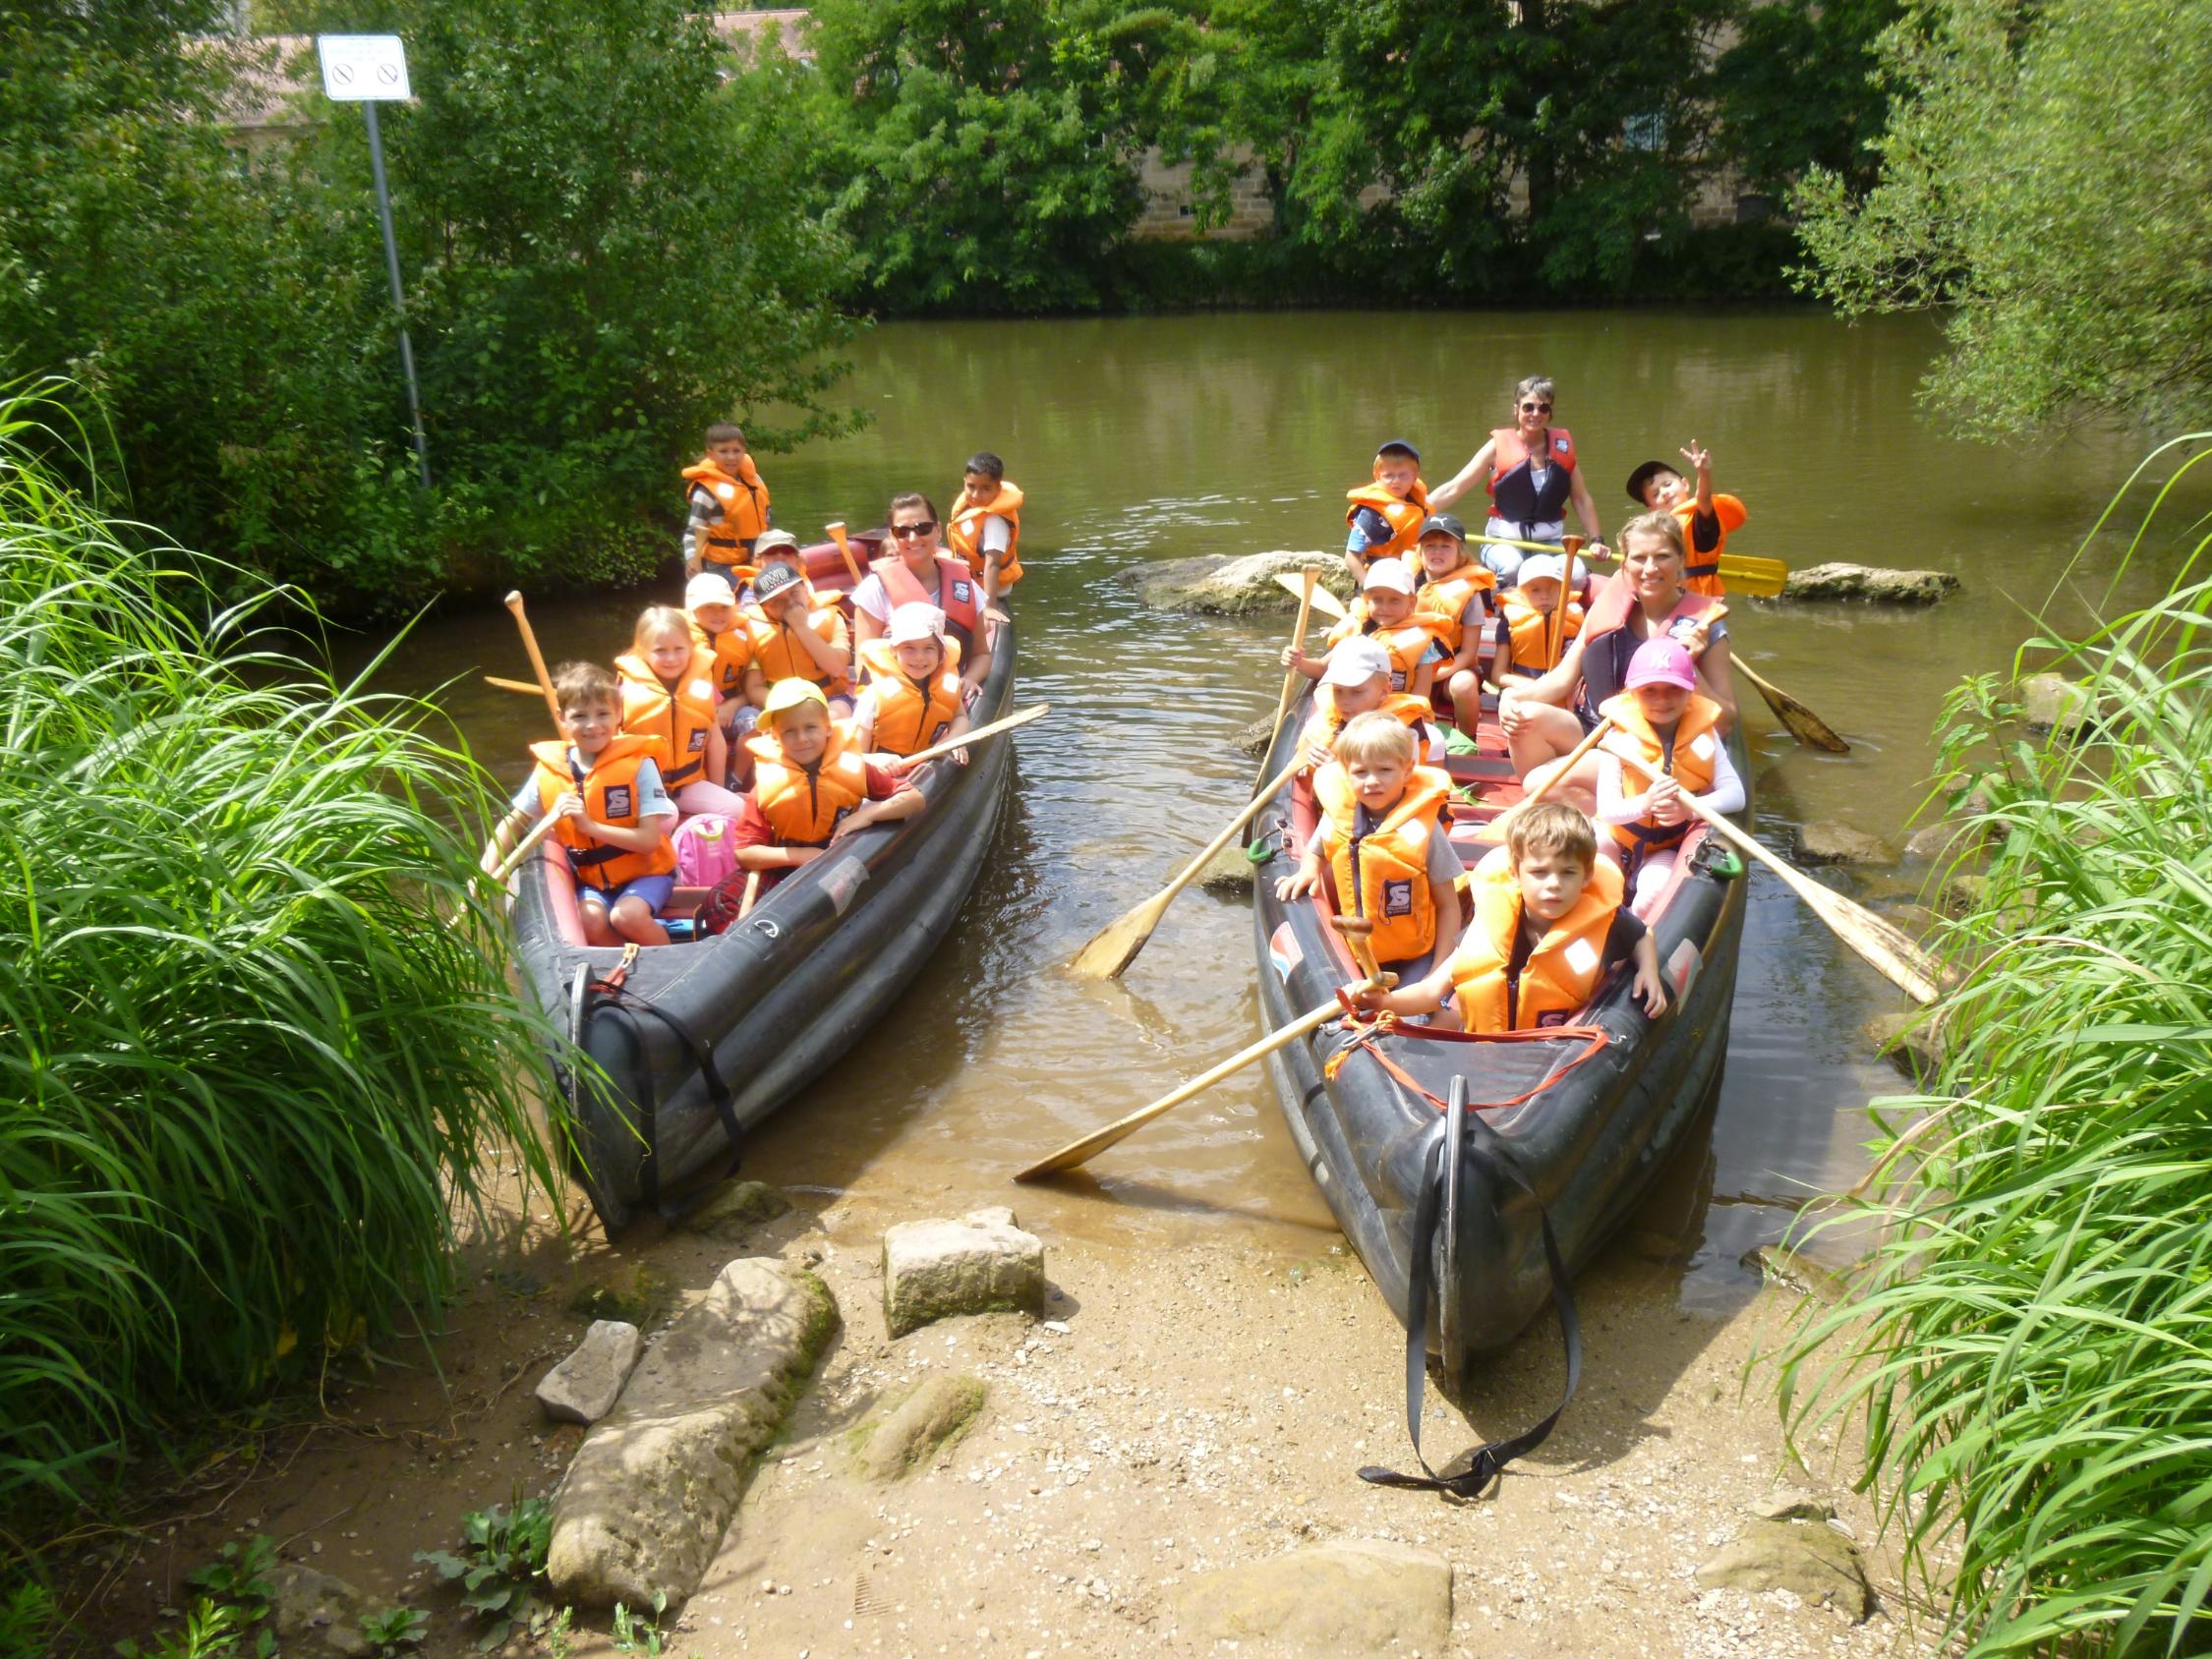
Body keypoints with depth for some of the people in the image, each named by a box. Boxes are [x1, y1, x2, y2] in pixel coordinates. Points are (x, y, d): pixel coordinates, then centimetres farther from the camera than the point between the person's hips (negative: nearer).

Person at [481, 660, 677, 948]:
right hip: (590, 878, 3)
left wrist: (590, 826, -29)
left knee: (627, 916, -31)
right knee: (590, 920, -27)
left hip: (644, 872, -3)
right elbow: (511, 826, 7)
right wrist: (483, 877, -8)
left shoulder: (637, 765, -15)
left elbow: (650, 839, -19)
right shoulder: (549, 770, -4)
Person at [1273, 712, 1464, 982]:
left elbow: (1448, 905, -7)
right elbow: (1315, 852, 21)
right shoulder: (1336, 818, -4)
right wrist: (1309, 871, -2)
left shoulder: (1421, 828, -14)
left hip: (1415, 957, -3)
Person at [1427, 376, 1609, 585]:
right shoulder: (1500, 445, -4)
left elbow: (1582, 499, 12)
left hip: (1550, 541, 3)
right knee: (1511, 568, -36)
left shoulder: (1562, 446, 5)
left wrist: (1596, 540, 2)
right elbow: (1453, 489, -7)